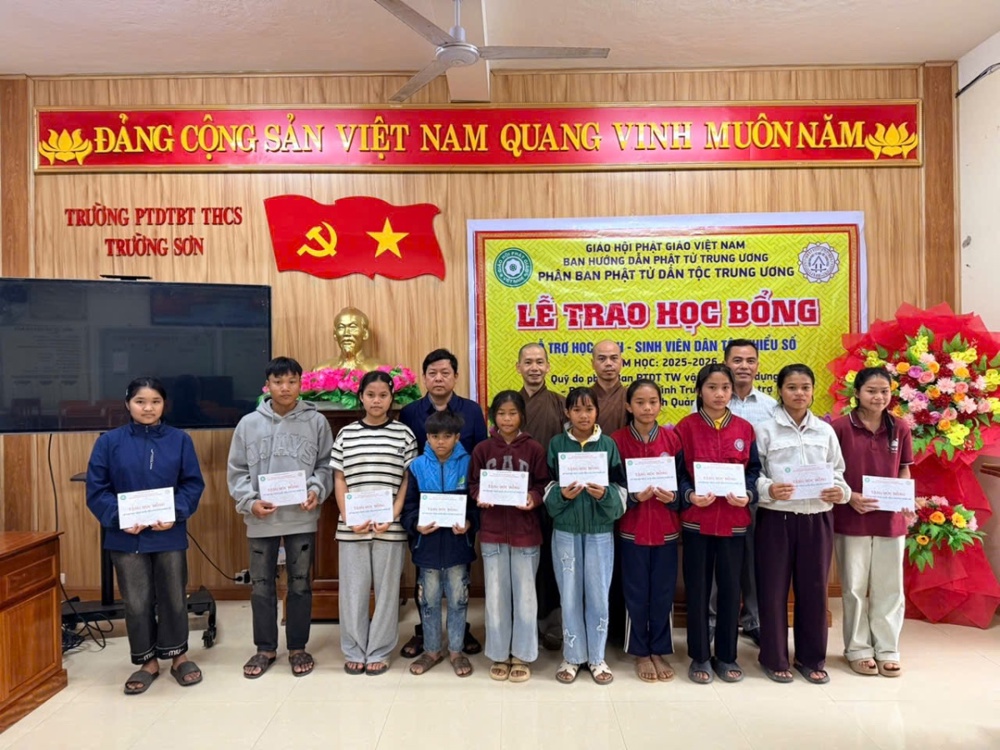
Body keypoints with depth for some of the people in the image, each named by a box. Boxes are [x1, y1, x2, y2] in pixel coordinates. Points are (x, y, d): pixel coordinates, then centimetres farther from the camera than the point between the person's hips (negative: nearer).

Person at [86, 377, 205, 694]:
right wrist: (119, 519, -16)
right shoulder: (109, 442, -2)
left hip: (169, 535, 0)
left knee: (173, 598, 12)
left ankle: (178, 655, 31)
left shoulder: (180, 440, -2)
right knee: (136, 603, 11)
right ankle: (147, 661, 29)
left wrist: (176, 514, -17)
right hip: (126, 538, 0)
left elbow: (194, 484, -2)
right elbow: (96, 490, -3)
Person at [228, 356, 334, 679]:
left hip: (302, 519, -1)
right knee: (261, 586, 12)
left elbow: (326, 465, 2)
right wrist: (250, 501, -10)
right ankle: (265, 648, 29)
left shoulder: (316, 421, -1)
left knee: (300, 585, 10)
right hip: (261, 520, 1)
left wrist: (317, 491, -15)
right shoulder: (249, 423, 1)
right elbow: (237, 470, 4)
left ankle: (298, 647, 26)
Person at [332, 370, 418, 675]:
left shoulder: (403, 433, 1)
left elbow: (408, 481, 0)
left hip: (390, 526, -1)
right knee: (353, 589, 8)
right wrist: (348, 518, -6)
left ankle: (379, 652, 22)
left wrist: (392, 517, -10)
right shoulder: (346, 434, 5)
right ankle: (354, 651, 24)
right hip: (352, 527, 1)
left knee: (386, 589, 7)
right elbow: (339, 480, 6)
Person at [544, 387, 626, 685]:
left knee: (598, 595, 8)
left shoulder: (608, 444, -2)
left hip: (600, 531, 0)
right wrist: (562, 494, -20)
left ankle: (597, 657, 25)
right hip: (565, 531, 0)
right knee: (570, 595, 9)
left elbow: (621, 492, -3)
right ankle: (572, 656, 26)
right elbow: (547, 490, -1)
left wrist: (604, 494, -22)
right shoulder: (556, 444, 0)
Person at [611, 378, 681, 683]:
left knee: (663, 593, 10)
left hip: (666, 528, 2)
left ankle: (660, 651, 27)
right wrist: (634, 496, -20)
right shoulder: (617, 440, -6)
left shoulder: (672, 438, 0)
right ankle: (641, 653, 24)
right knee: (636, 593, 7)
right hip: (632, 529, -2)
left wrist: (672, 496, -14)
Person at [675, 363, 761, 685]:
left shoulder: (745, 429, 5)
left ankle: (727, 656, 25)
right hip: (696, 520, -2)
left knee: (731, 588, 10)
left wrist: (747, 495, -12)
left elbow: (754, 470, 6)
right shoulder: (686, 427, -2)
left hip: (734, 520, 2)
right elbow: (677, 473, -3)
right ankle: (700, 658, 20)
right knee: (697, 589, 6)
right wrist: (690, 496, -19)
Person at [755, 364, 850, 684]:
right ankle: (774, 658, 20)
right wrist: (768, 489, -23)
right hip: (776, 518, -3)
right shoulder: (766, 430, -2)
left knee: (814, 588, 11)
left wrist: (840, 491, -10)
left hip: (817, 519, 3)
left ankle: (811, 658, 28)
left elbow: (838, 472, 10)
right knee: (773, 589, 4)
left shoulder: (825, 431, 8)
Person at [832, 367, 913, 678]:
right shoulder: (840, 427, -8)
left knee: (889, 588, 11)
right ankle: (858, 649, 23)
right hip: (851, 519, -2)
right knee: (855, 587, 9)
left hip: (891, 519, 3)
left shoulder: (900, 429, 1)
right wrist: (850, 496, -17)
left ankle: (887, 650, 26)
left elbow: (904, 471, 9)